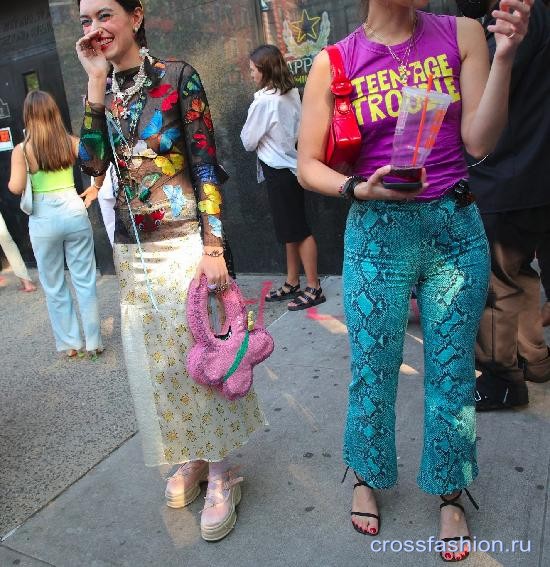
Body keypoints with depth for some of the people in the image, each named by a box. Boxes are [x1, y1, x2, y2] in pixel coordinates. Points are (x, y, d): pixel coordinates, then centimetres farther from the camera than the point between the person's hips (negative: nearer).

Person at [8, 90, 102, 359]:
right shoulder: (71, 142, 0)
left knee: (54, 287, 13)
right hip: (74, 213, 2)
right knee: (85, 281, 10)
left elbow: (16, 188, -11)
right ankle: (93, 342, 17)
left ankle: (69, 343, 22)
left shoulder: (21, 149, -5)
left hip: (43, 220, -1)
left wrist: (10, 182, 10)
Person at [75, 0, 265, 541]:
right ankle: (189, 457, 32)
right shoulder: (103, 91, 10)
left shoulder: (177, 76, -3)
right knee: (154, 359, 12)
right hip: (131, 249, 5)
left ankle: (221, 473, 20)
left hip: (184, 242, -5)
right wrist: (98, 82, -7)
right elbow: (92, 164, -4)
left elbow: (207, 164, -8)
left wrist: (214, 246, -15)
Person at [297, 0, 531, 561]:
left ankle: (449, 494, 32)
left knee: (452, 370, 9)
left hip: (456, 228, 2)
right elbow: (308, 166, 0)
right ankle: (366, 476, 36)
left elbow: (480, 140, -3)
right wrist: (358, 188, -17)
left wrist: (504, 56, -13)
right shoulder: (334, 63, -1)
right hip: (377, 234, -1)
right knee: (372, 372, 8)